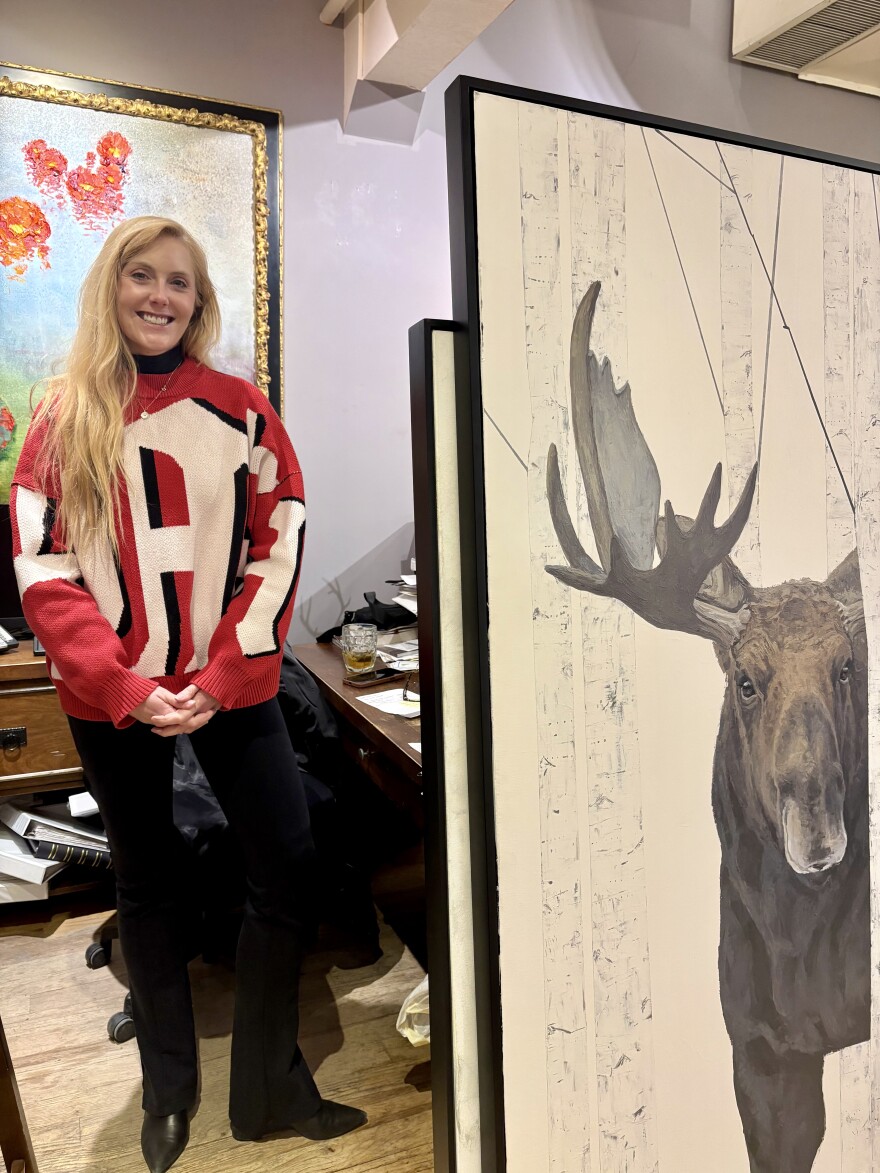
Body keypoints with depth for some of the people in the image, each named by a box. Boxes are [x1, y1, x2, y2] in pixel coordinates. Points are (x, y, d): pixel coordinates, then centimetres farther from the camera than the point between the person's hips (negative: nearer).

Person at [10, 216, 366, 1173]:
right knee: (147, 885, 14)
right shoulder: (64, 417, 2)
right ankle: (167, 1088, 35)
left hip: (231, 687, 0)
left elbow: (280, 545, -2)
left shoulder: (238, 407, 2)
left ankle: (268, 1089, 21)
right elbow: (41, 567, -4)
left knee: (288, 868, -2)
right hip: (113, 697, 0)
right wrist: (127, 686, -15)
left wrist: (223, 677, -11)